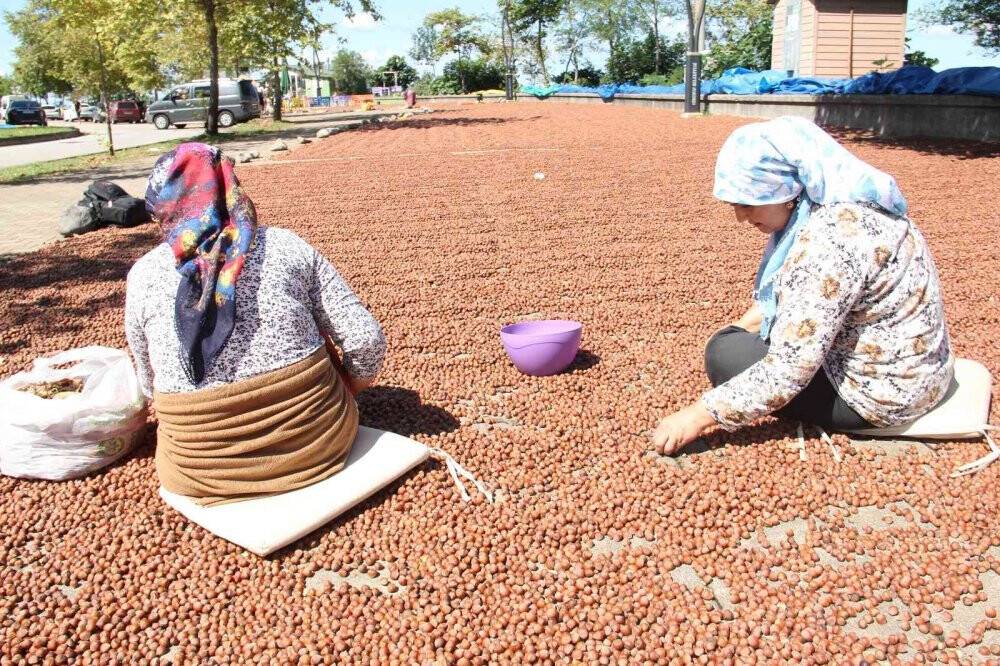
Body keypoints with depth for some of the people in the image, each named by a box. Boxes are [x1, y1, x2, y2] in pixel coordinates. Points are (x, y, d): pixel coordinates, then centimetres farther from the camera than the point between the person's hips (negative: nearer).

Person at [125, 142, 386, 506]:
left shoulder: (143, 274, -2)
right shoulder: (286, 244, -3)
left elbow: (151, 386, 10)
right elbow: (366, 341, -5)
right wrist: (345, 391, 16)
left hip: (204, 472, 1)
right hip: (318, 443, 0)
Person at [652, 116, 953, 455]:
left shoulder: (831, 239, -31)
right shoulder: (834, 205, -1)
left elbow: (789, 370, -31)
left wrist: (699, 415, -25)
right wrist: (741, 327, 10)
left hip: (884, 394, -10)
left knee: (725, 354, -12)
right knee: (734, 338, 19)